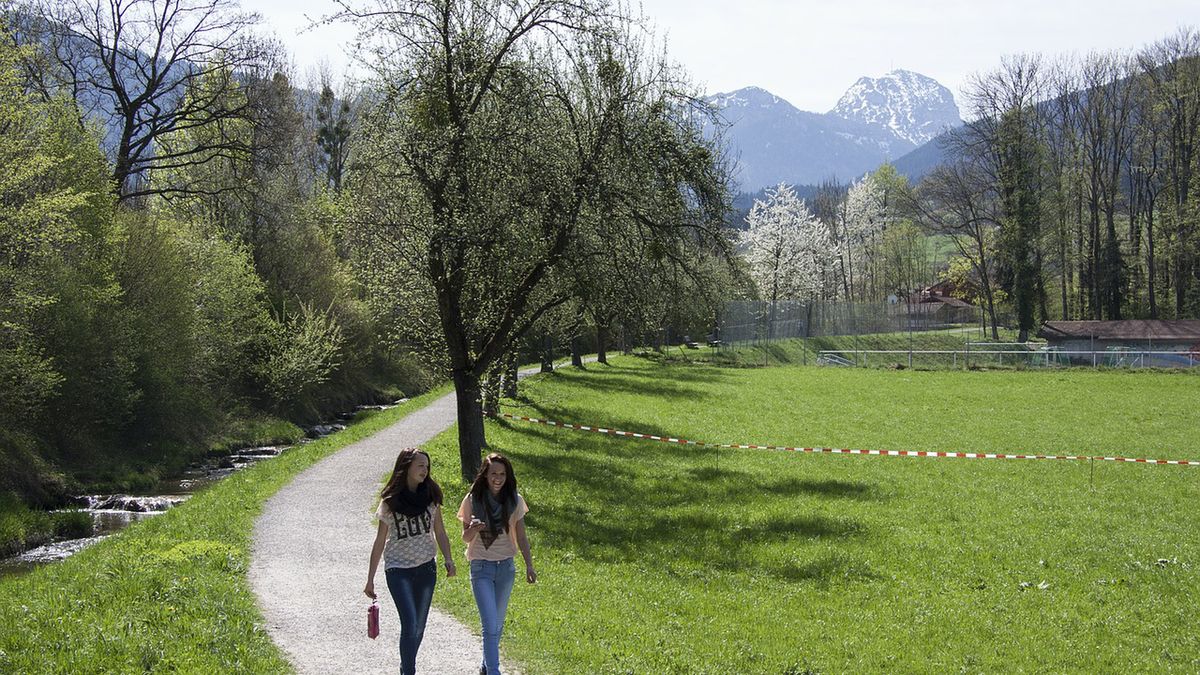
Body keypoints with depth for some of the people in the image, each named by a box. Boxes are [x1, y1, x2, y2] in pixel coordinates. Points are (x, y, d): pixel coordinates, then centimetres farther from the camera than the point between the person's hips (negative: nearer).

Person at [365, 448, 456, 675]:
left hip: (426, 568, 4)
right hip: (398, 569, -4)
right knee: (410, 624, -15)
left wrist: (448, 559, -7)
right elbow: (380, 542, -2)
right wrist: (370, 579, -1)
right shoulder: (390, 502, -6)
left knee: (419, 626, 10)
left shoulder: (430, 496, 2)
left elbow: (439, 532, 9)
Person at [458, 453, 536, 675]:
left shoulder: (514, 500, -1)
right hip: (481, 567, -3)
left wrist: (529, 565, -4)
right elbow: (466, 538, -1)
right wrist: (473, 529, -23)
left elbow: (521, 537, 5)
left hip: (506, 567, 3)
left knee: (497, 624, 15)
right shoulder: (472, 500, -7)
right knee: (490, 625, -13)